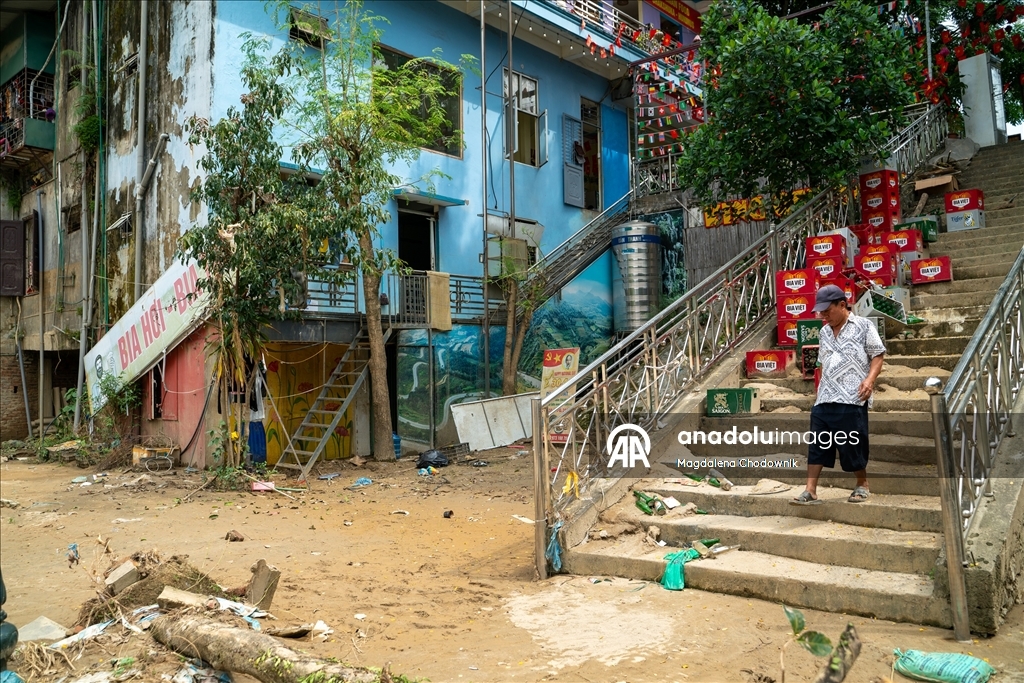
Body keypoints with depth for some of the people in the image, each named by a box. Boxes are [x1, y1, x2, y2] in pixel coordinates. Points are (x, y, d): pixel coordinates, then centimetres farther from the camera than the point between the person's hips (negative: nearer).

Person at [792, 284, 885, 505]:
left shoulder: (863, 326, 0)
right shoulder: (824, 332, 17)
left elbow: (877, 355, -3)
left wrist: (870, 379, -18)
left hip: (852, 399, -6)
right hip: (824, 399, 6)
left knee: (853, 445, 2)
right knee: (817, 445, 1)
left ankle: (862, 485, 24)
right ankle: (810, 491, 3)